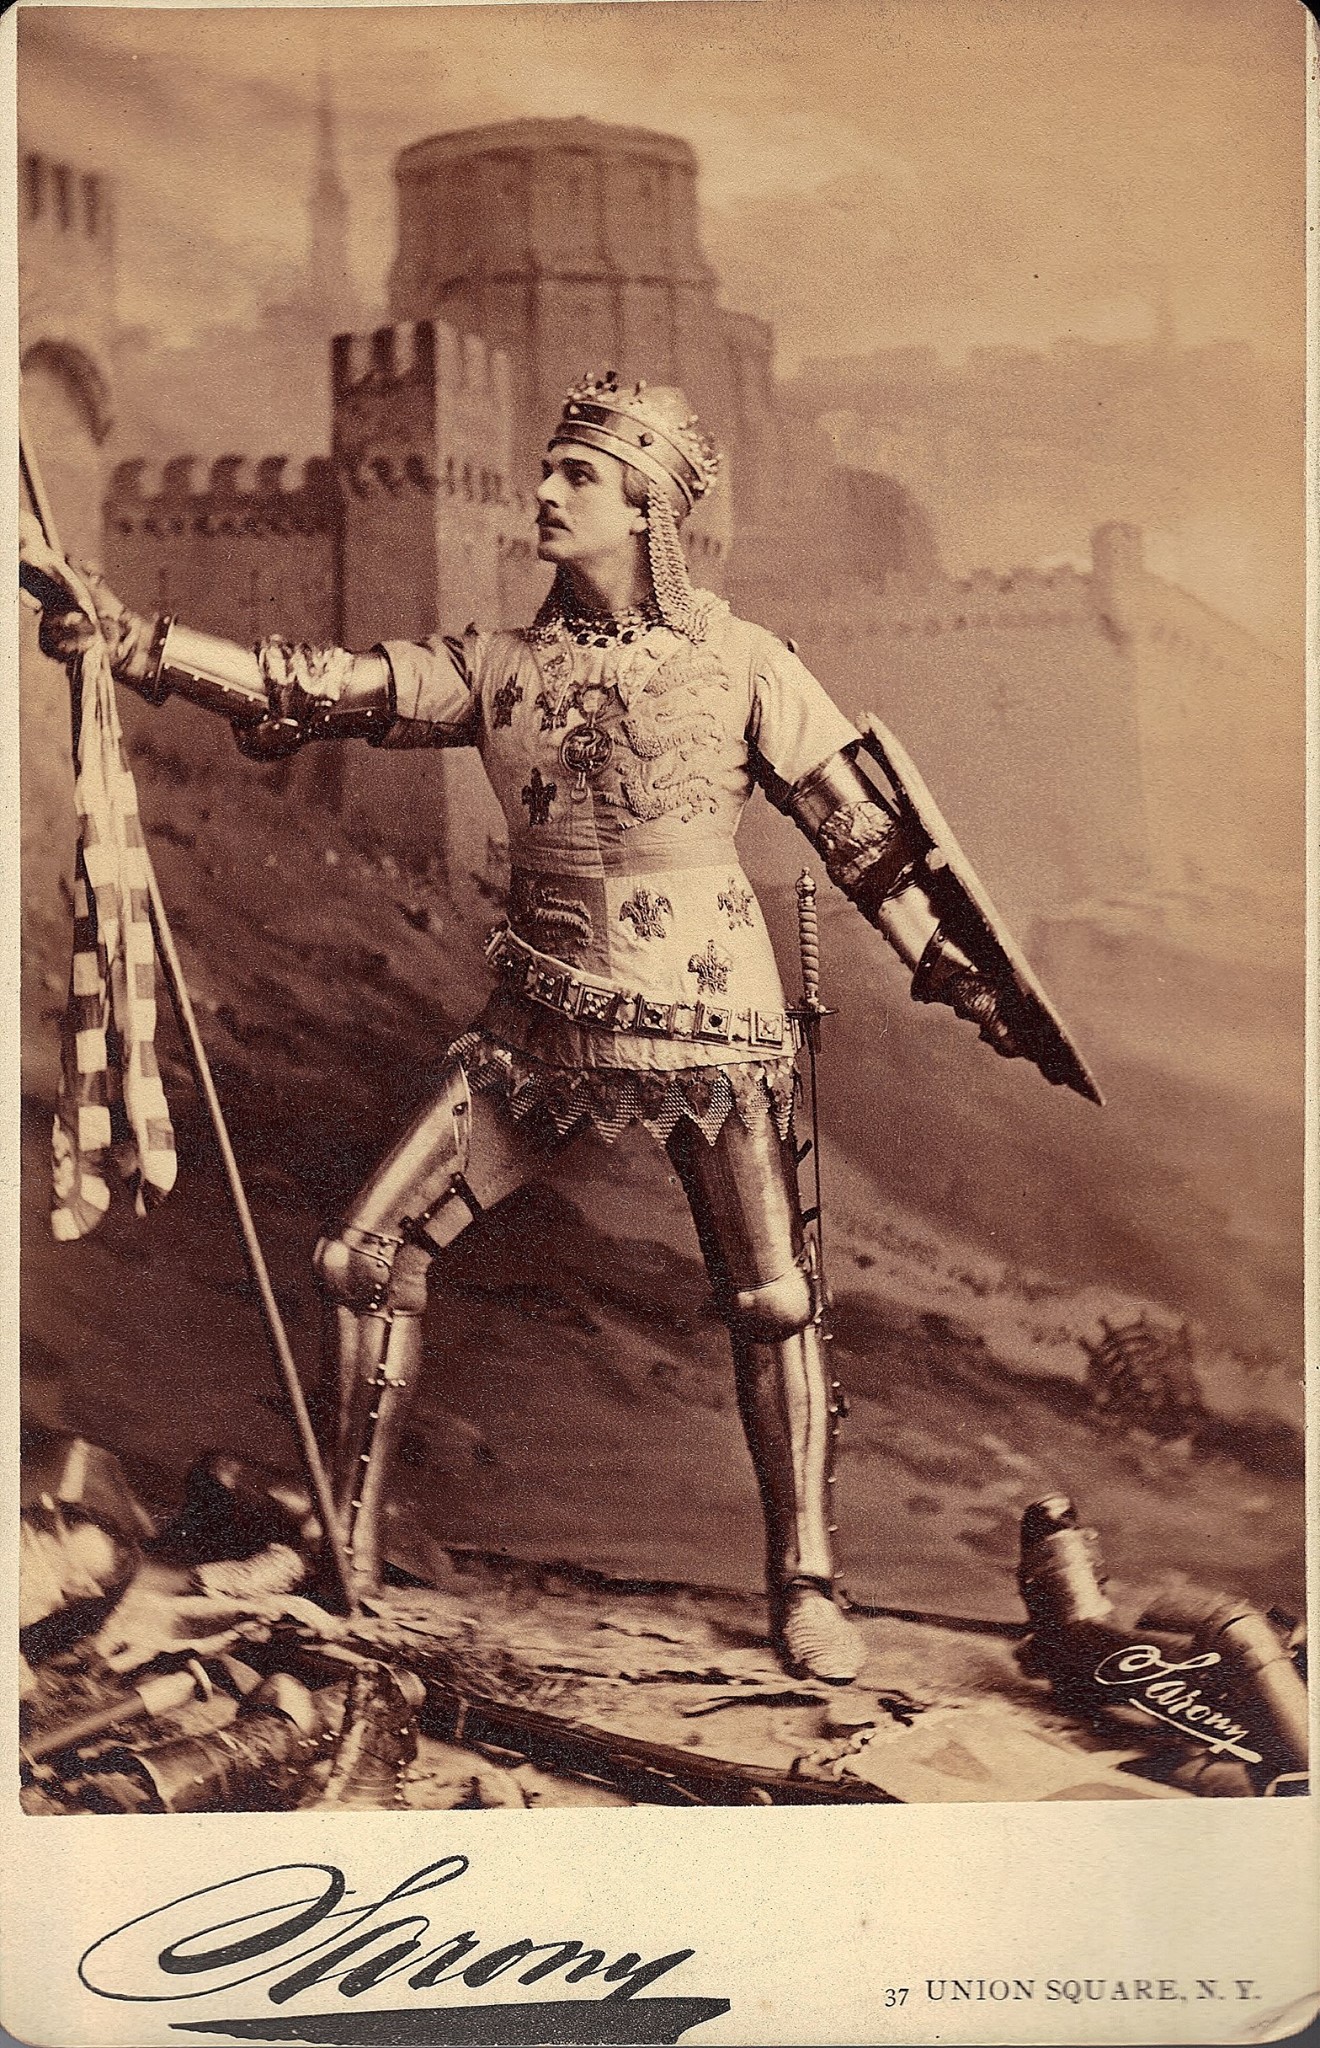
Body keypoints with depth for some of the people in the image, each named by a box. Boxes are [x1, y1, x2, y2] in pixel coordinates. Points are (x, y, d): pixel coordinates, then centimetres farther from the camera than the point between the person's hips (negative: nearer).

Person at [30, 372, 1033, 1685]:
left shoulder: (739, 663, -2)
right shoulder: (501, 671, 6)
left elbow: (858, 826, 2)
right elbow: (313, 687, -1)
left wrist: (946, 966, -2)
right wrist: (130, 638, -10)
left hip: (704, 1017, -3)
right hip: (544, 1021, 3)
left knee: (773, 1298, -6)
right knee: (366, 1253, -2)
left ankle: (804, 1587, 14)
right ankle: (349, 1552, 13)